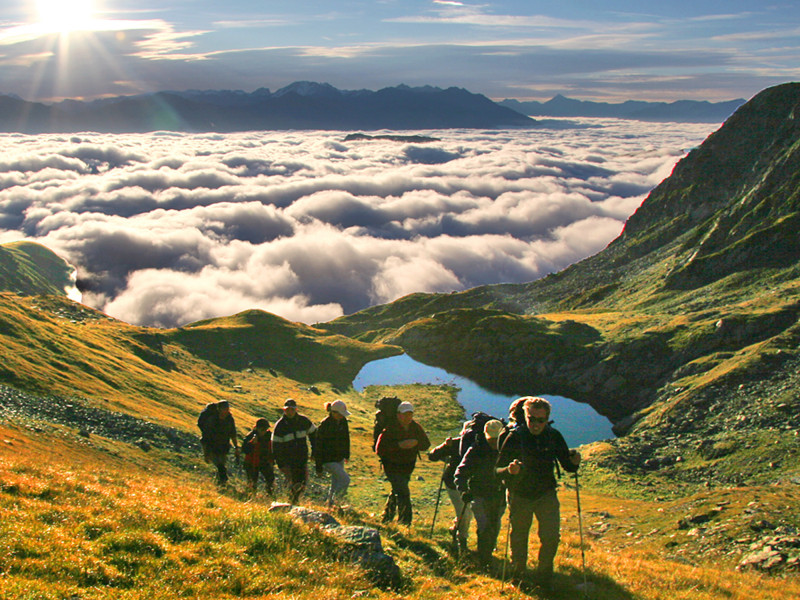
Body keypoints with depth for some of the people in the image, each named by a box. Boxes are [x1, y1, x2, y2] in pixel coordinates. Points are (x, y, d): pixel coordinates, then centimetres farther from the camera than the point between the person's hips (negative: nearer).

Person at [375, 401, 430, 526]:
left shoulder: (416, 428, 0)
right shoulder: (390, 429, -17)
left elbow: (426, 444, 4)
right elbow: (380, 448, -23)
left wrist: (416, 443, -18)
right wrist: (399, 445, -30)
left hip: (408, 467, 6)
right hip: (392, 467, -6)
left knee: (397, 491, 20)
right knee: (403, 492, -15)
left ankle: (387, 518, 38)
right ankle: (404, 521, -5)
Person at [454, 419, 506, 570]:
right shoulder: (476, 450, -12)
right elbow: (461, 472, -14)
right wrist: (464, 490, -30)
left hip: (500, 496, 4)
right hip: (480, 495, -4)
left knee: (495, 529, 12)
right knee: (485, 529, -12)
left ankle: (488, 556, 31)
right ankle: (484, 562, 0)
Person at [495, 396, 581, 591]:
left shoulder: (554, 436, -7)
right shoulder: (514, 437, -15)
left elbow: (567, 465, 1)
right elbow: (498, 470, -15)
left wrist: (574, 463, -22)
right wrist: (510, 470, -37)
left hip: (546, 495, 1)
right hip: (520, 496, -1)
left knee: (551, 537, -10)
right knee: (518, 538, 11)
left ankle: (544, 575, 14)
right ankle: (517, 573, 39)